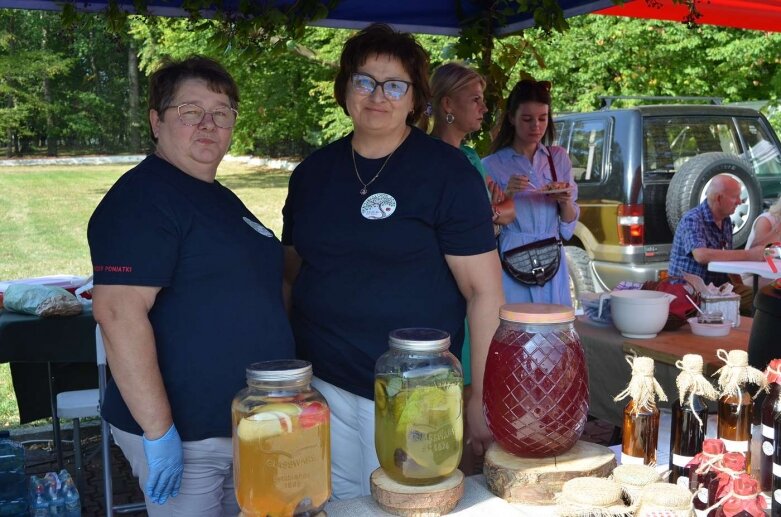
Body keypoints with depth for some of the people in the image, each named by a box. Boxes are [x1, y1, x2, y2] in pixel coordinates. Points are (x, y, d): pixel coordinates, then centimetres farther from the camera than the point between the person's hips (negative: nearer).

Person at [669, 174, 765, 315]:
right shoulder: (692, 220, -15)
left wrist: (741, 288, 7)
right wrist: (748, 255, -29)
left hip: (719, 285, 8)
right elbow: (701, 256, -31)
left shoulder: (726, 221, 12)